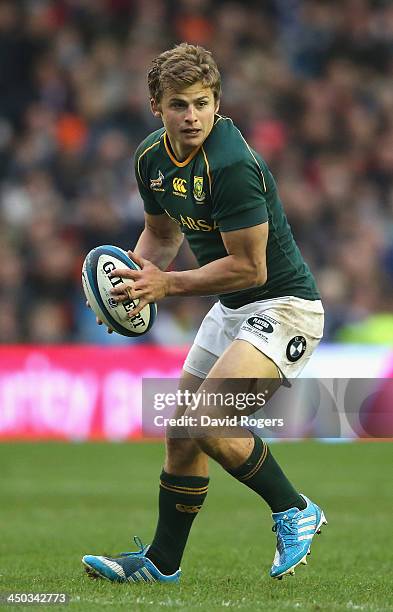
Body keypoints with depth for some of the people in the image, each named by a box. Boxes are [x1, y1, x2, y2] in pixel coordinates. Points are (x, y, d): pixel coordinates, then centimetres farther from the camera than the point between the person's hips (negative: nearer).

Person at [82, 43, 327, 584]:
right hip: (231, 309, 9)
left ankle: (294, 511, -4)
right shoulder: (152, 158, 0)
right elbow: (162, 232, 18)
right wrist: (136, 275, -2)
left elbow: (249, 266, -25)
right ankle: (162, 563, 24)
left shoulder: (232, 165, -27)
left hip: (284, 305, -9)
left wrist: (167, 284, -21)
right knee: (181, 433, 10)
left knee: (206, 420, -24)